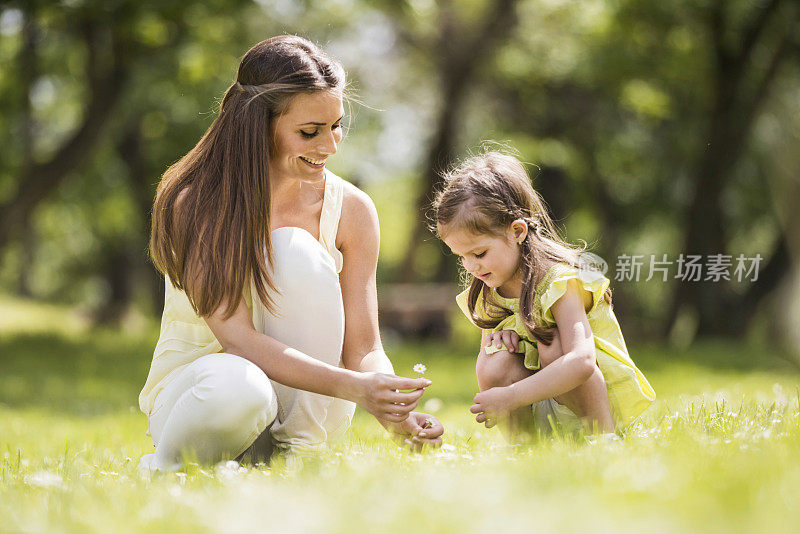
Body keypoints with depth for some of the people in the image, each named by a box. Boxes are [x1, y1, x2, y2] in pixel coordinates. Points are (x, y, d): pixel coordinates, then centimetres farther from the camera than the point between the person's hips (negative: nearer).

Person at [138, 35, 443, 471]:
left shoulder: (350, 211, -7)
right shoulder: (195, 205, -18)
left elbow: (363, 348, -8)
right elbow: (236, 338, -27)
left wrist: (392, 410, -31)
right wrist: (352, 387, -38)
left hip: (299, 409, 3)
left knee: (297, 252, -24)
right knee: (240, 386, -41)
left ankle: (299, 451, -18)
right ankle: (166, 461, -7)